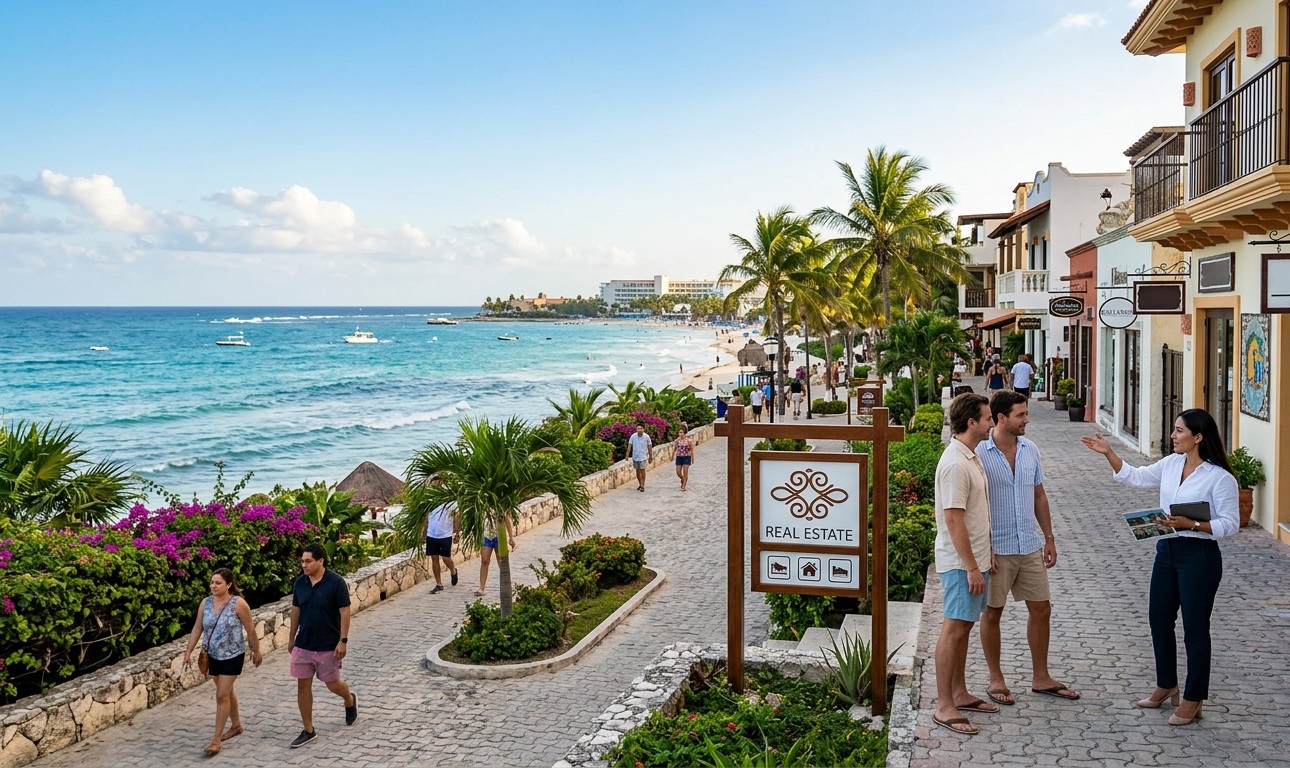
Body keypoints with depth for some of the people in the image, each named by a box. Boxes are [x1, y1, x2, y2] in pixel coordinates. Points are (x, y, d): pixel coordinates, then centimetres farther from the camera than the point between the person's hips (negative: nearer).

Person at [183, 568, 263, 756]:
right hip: (213, 655, 6)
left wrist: (256, 651, -2)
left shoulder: (238, 603, -17)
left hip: (232, 656, -6)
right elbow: (197, 629, 5)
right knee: (226, 692, 19)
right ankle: (236, 725, 38)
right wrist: (188, 651, 0)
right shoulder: (205, 603, -3)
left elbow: (250, 630, -9)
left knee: (222, 695, -7)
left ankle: (216, 739, 0)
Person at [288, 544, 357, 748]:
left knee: (332, 684, 8)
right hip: (303, 644, 5)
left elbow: (345, 612, -14)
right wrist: (291, 638, 14)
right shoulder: (300, 582, -1)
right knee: (303, 685, 5)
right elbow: (295, 610, 10)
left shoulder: (336, 582, -17)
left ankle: (350, 700, 42)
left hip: (328, 646, -4)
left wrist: (343, 641, -16)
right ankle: (308, 730, 16)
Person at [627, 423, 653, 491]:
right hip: (635, 457, 2)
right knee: (638, 471, 12)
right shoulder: (633, 436, -6)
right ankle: (640, 484, 27)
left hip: (643, 457, -2)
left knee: (642, 471, -7)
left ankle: (642, 486, -1)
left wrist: (650, 458, 3)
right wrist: (627, 455, -7)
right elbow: (629, 446, 0)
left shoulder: (646, 437, -8)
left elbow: (649, 447, 0)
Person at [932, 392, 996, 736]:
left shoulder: (971, 456, 11)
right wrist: (972, 568, -22)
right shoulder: (955, 463, -21)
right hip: (961, 563, -10)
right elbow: (953, 520, -24)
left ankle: (959, 694, 26)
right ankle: (944, 707, 1)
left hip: (974, 558, 10)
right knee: (954, 629, -5)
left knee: (963, 627, 16)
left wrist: (986, 554, 20)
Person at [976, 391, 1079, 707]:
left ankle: (1041, 677, 26)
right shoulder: (980, 454, -14)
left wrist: (1049, 538, 12)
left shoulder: (1030, 450, 4)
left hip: (1030, 546, 6)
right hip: (997, 548, -6)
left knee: (1041, 608, 11)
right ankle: (996, 679, 20)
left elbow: (1039, 495, 13)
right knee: (992, 612, 6)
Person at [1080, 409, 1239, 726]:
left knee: (1195, 627, 4)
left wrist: (1192, 524, -26)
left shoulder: (1220, 477, -16)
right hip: (1167, 550, 7)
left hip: (1199, 556, -7)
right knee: (1159, 619, 16)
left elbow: (1230, 524, -16)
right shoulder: (1170, 464, 3)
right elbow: (1134, 477, 13)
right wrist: (1108, 453, 5)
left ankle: (1193, 699, 18)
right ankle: (1166, 685, 34)